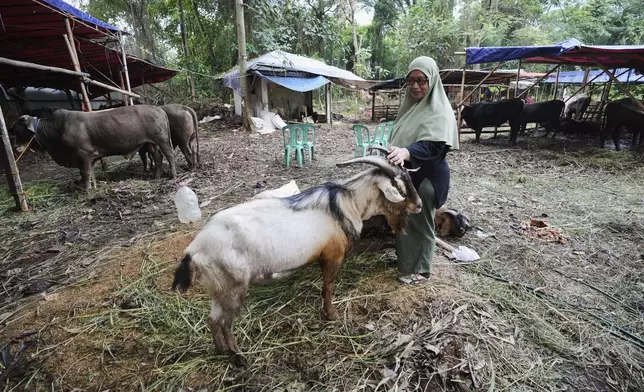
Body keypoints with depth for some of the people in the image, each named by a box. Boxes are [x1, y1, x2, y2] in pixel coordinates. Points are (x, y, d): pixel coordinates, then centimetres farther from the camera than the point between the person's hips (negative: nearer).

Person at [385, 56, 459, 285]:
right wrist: (395, 153, 10)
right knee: (404, 219, 19)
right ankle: (405, 261, 39)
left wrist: (405, 152, -47)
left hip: (427, 176, -8)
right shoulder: (410, 105, 8)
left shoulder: (440, 111, -16)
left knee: (421, 223, 5)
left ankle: (421, 271, 23)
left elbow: (432, 146, -31)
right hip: (405, 173, 8)